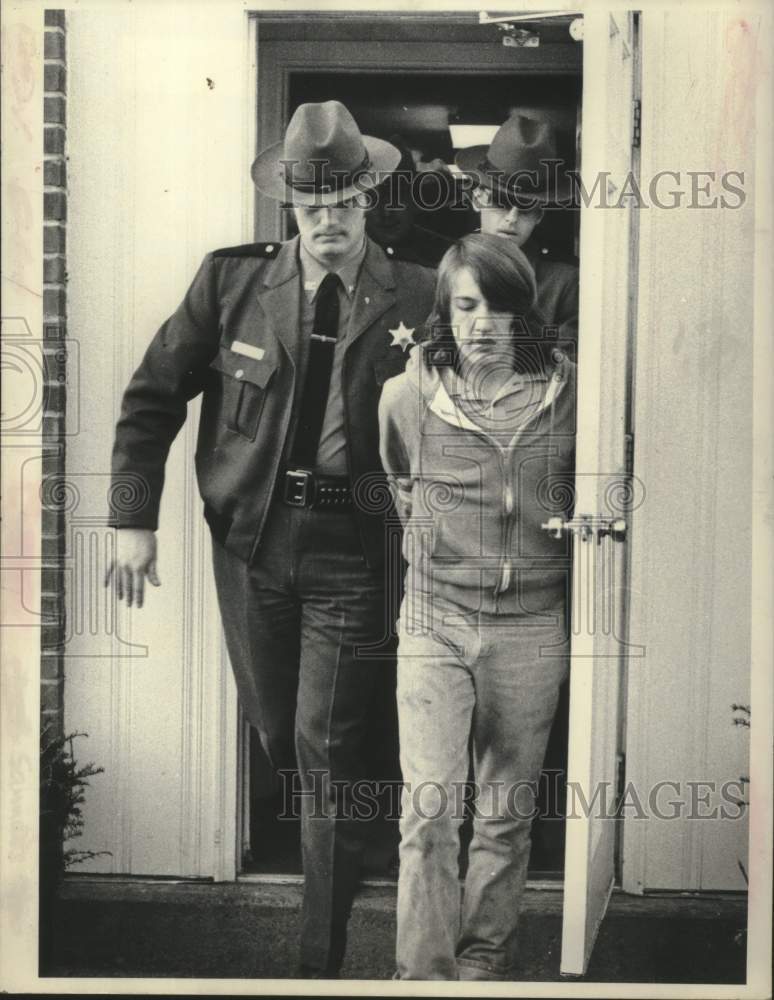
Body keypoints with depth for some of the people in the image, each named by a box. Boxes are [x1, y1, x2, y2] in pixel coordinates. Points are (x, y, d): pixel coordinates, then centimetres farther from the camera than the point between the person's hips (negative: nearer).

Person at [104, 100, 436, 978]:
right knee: (276, 734, 19)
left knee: (325, 751, -1)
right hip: (251, 544, 3)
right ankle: (328, 839, 50)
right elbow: (152, 397, 4)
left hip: (351, 551, -3)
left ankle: (323, 963, 13)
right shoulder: (231, 280, -2)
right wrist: (133, 520, -1)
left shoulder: (419, 299, -8)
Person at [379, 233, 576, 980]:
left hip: (531, 628, 1)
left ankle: (486, 958, 29)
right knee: (429, 811, -6)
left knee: (507, 813, 12)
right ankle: (423, 973, 7)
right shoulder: (408, 394, -4)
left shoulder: (566, 392, -3)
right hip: (437, 622, -1)